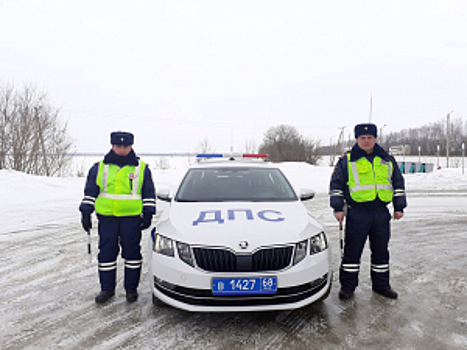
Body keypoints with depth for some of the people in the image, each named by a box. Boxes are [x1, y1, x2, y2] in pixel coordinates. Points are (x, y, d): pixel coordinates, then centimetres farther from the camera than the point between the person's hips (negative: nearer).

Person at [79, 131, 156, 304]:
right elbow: (90, 191, 13)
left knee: (132, 252, 5)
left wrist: (148, 214, 2)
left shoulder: (142, 168, 6)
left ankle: (131, 288, 19)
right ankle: (107, 288, 21)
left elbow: (149, 193, 9)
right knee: (106, 253, 6)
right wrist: (86, 212, 7)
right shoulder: (99, 168, 9)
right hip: (107, 218, 2)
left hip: (132, 218, -1)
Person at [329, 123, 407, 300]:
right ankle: (347, 285, 14)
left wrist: (399, 207, 13)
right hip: (356, 213, -3)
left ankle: (381, 284, 28)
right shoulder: (346, 161, 2)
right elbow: (336, 185, 3)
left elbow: (398, 184, 18)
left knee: (381, 250, 13)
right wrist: (338, 208, -3)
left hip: (381, 213, 3)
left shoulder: (388, 160, 12)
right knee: (352, 250, 1)